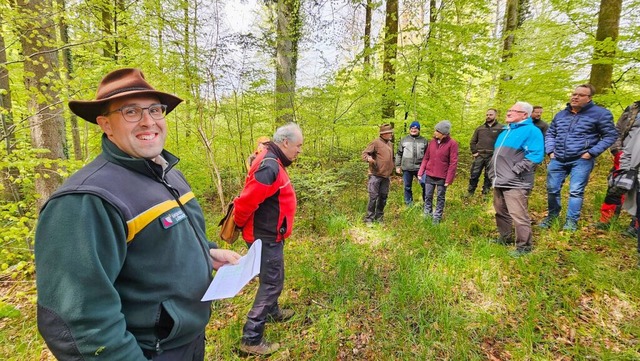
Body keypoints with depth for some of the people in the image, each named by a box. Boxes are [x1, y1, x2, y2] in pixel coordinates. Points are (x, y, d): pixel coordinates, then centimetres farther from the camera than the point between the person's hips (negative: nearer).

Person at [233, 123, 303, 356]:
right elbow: (246, 202, -29)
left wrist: (246, 225, 17)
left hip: (268, 235, 10)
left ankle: (273, 312, 48)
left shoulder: (272, 162, 8)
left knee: (272, 279, 26)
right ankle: (251, 339, 13)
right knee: (272, 283, 0)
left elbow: (251, 198, 15)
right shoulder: (269, 168, -26)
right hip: (266, 237, -10)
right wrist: (240, 225, -11)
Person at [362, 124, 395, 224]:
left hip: (386, 176, 7)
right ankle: (369, 218, 4)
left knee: (383, 197, 12)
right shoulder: (376, 142, -8)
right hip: (375, 175, -7)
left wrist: (391, 171, 25)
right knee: (373, 197, -6)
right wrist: (368, 158, -33)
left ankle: (379, 217, 24)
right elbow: (364, 153, -11)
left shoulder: (390, 144, 15)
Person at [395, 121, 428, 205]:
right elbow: (399, 154, 8)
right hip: (406, 169, 1)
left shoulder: (424, 140, 8)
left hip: (420, 168, 0)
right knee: (407, 187, 8)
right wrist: (398, 166, 4)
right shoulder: (404, 140, 7)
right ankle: (409, 204, 22)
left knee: (425, 185, -4)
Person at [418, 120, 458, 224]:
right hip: (429, 175, 4)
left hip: (442, 177, -4)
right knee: (428, 196, 12)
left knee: (440, 198, 9)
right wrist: (420, 172, 3)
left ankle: (437, 217, 21)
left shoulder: (452, 144, -11)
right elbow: (426, 158, 8)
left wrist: (449, 179, -13)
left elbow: (453, 163, -11)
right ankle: (427, 214, 28)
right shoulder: (432, 142, 4)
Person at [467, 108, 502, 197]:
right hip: (479, 156, 3)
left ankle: (485, 193, 15)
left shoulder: (501, 128, 1)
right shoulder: (479, 128, 13)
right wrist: (474, 152, 4)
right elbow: (472, 142, 16)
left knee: (489, 176, 6)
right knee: (474, 175, 0)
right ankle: (470, 192, 10)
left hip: (492, 157, -2)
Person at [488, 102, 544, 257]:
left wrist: (515, 170, -21)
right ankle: (505, 238, 33)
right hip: (499, 181, 9)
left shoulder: (531, 130, -8)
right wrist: (493, 172, 16)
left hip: (515, 183, -9)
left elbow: (535, 155, -19)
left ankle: (524, 246, 5)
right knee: (501, 212, 18)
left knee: (518, 215, -8)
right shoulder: (505, 132, 21)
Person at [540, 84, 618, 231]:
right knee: (552, 189, 8)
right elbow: (550, 134, 21)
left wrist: (592, 153, -11)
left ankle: (572, 220, 8)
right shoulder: (560, 114, 12)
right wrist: (550, 151, 7)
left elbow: (611, 135, -2)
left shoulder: (600, 114, -3)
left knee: (576, 191, -4)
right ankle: (552, 215, 24)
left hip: (581, 160, -4)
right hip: (558, 160, 5)